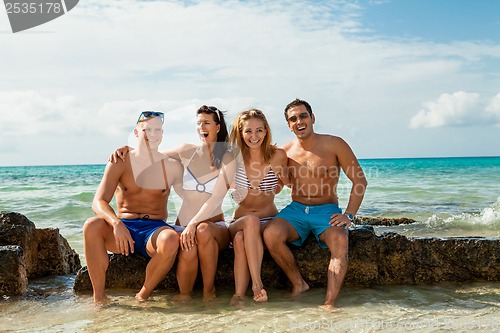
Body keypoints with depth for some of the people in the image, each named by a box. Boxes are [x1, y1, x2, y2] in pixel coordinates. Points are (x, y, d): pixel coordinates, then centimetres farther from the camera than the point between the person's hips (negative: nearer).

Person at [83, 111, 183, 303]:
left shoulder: (172, 167, 7)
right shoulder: (119, 164, 2)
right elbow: (98, 202, -9)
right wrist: (116, 223, -30)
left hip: (154, 229, 0)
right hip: (123, 227, 1)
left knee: (171, 239, -35)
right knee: (92, 225, -30)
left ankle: (143, 296, -15)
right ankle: (99, 297, -21)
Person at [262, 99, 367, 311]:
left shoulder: (334, 145, -2)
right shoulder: (285, 152, 7)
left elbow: (360, 180, 0)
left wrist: (349, 215, -10)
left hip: (327, 210, -2)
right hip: (296, 210, 2)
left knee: (340, 241, -35)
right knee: (270, 234, -28)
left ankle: (330, 303, -33)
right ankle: (298, 284, -9)